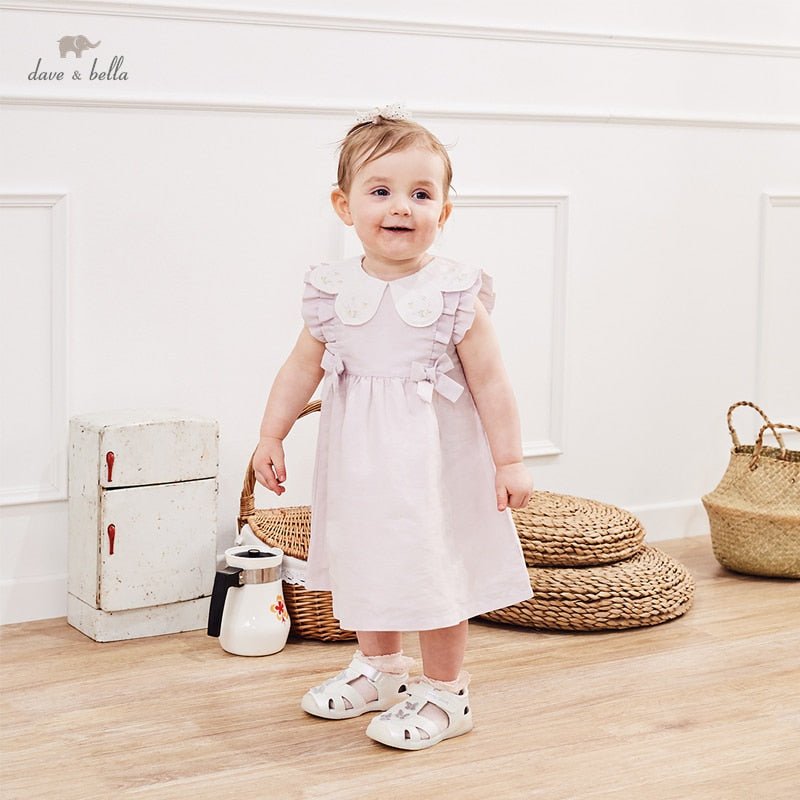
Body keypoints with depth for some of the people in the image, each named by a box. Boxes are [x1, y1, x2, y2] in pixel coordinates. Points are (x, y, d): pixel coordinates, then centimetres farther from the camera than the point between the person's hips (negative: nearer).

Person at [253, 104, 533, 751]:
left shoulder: (457, 295, -12)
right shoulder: (334, 291, -3)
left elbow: (490, 382, -9)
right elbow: (303, 367, 6)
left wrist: (510, 460, -8)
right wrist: (271, 437, 4)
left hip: (434, 461, -4)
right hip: (359, 460, 5)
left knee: (437, 573, 4)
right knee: (364, 564, 18)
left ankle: (445, 693, 19)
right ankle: (380, 668, 39)